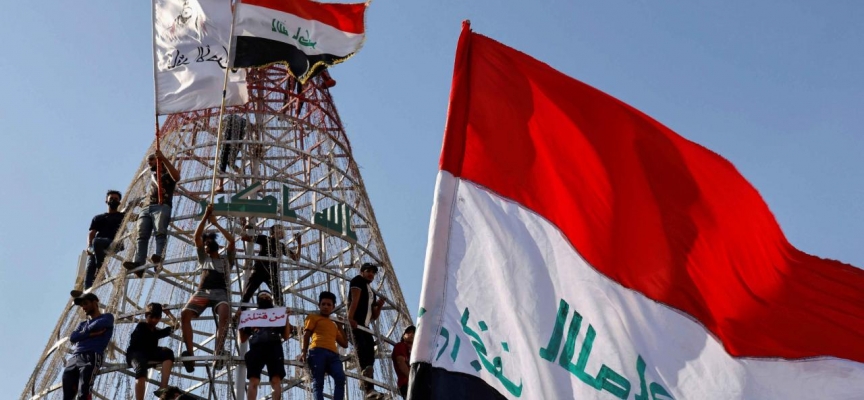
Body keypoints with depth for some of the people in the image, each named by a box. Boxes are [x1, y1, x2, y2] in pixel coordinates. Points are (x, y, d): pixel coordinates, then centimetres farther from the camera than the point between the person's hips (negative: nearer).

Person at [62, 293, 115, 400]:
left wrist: (84, 332, 9)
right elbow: (72, 338, 13)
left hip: (91, 357, -6)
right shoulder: (82, 324, 33)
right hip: (73, 359, 6)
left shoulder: (107, 317, 17)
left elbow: (99, 324, -8)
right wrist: (91, 333, 0)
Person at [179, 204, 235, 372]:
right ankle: (189, 353, -36)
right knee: (185, 314, -30)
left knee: (224, 313, -39)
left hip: (220, 292, -2)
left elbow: (231, 240, 14)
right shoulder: (204, 258, 33)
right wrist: (206, 216, 18)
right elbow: (197, 236, 23)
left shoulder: (226, 259, 29)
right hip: (202, 292, 2)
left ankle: (218, 352, -52)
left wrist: (216, 223, 21)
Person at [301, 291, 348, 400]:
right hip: (317, 351, -4)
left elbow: (345, 344, 33)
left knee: (340, 378, -22)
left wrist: (340, 327, 31)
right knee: (318, 382, -16)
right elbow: (306, 335, 9)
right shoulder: (313, 317, 23)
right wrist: (303, 351, -6)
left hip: (333, 354, 4)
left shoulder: (334, 325, 37)